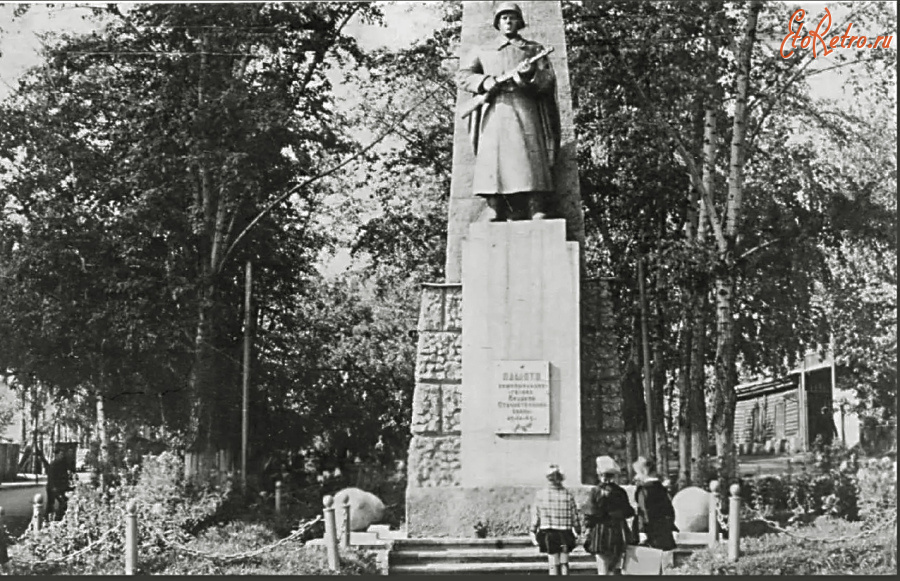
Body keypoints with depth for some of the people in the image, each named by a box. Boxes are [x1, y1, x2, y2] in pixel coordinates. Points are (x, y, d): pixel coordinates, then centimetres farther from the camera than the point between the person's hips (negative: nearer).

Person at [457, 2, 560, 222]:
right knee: (493, 163, -10)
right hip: (495, 113, 1)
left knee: (530, 163, -13)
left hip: (525, 111, -1)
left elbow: (549, 80, 9)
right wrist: (484, 81, -9)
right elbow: (462, 76, 12)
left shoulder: (534, 49, 22)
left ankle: (537, 216, -20)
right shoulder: (483, 52, 23)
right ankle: (495, 217, -13)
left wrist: (530, 74, -13)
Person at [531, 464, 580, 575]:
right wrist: (578, 531, 12)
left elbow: (535, 515, -4)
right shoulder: (568, 495, -8)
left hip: (548, 534, 0)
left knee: (553, 564, 7)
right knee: (564, 563, 12)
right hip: (565, 534, 0)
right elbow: (574, 516, -1)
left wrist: (533, 532, 6)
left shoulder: (540, 494, -9)